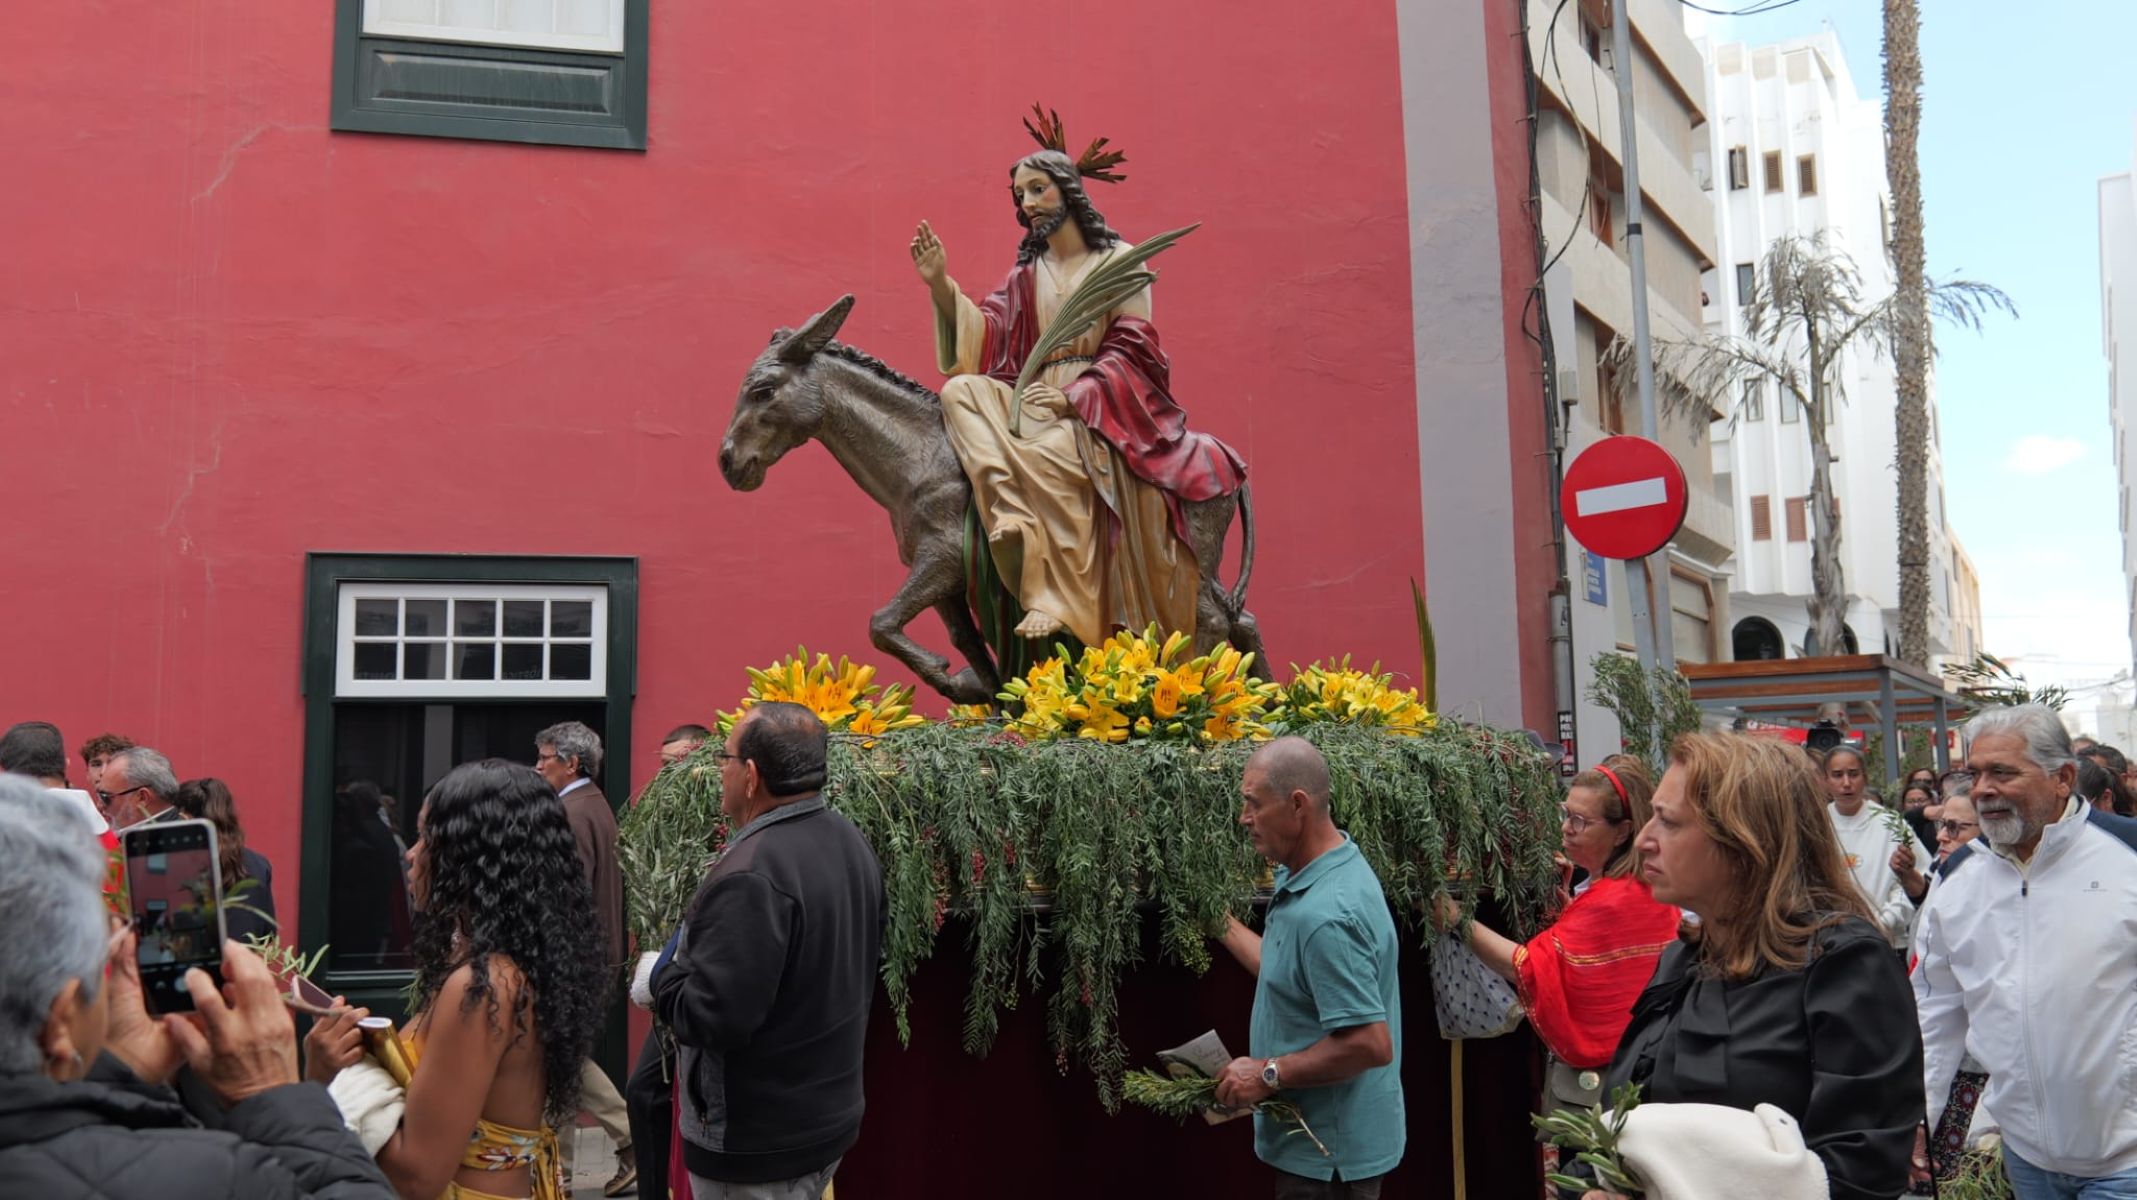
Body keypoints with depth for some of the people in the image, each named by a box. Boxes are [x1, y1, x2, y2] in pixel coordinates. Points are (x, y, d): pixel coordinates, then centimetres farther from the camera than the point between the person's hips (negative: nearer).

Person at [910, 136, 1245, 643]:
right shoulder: (1026, 274, 18)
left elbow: (1132, 350, -5)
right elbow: (988, 337, 6)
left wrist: (1073, 396, -18)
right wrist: (941, 286, -7)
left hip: (1100, 409, -5)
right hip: (1039, 403, 5)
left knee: (1044, 455, -36)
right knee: (961, 393, -22)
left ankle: (1055, 602, -37)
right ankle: (1020, 522, -40)